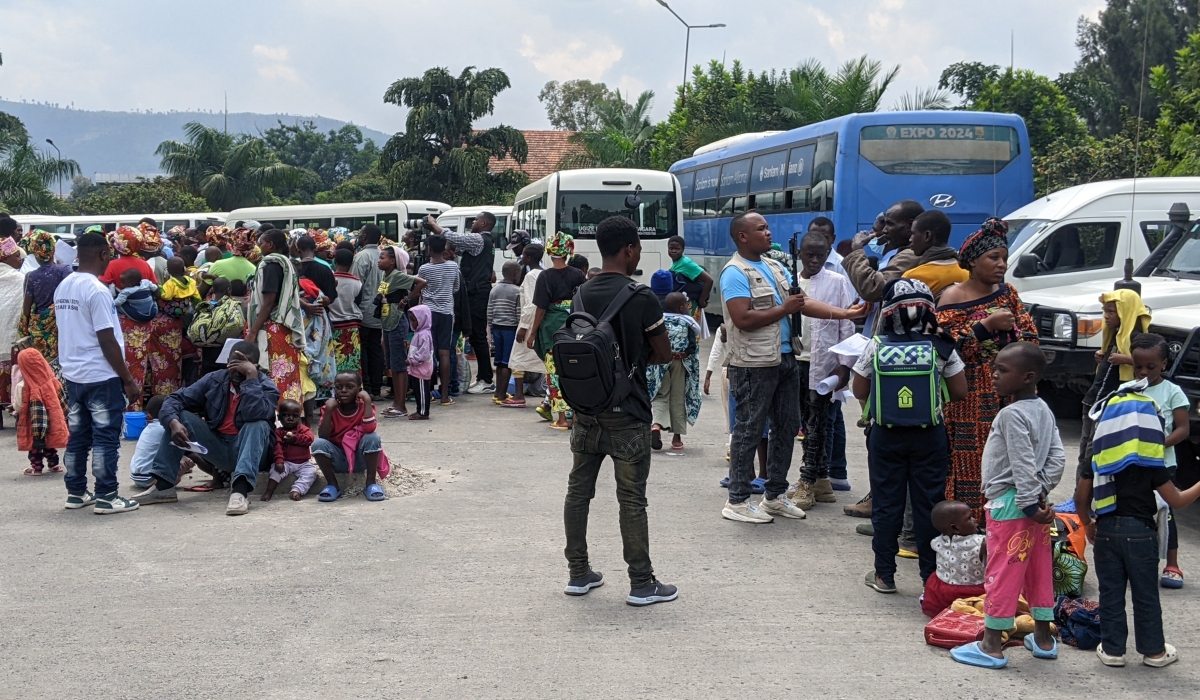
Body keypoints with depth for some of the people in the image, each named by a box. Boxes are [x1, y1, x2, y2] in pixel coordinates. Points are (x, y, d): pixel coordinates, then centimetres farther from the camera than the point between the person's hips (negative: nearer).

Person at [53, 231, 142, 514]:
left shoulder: (63, 287, 8)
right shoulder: (97, 290, -17)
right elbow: (107, 341, -18)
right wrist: (128, 380, -12)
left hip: (72, 374, 8)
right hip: (101, 376, -8)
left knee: (78, 435, 14)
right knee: (106, 438, -2)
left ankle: (76, 492, 19)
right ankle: (106, 497, 0)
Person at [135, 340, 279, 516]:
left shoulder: (267, 387, -11)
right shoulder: (214, 380, -1)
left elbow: (254, 414, -32)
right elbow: (175, 399, -7)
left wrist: (251, 376, -29)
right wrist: (174, 423, -28)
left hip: (247, 451, -4)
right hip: (217, 448, 4)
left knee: (258, 425, -33)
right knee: (180, 416, -13)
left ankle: (240, 490, -52)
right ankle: (163, 486, -20)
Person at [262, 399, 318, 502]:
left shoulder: (303, 429, 10)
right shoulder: (279, 432, 6)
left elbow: (310, 439, -11)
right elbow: (277, 447, -9)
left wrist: (295, 438, -20)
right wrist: (279, 461, -25)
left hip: (304, 463, 1)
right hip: (286, 463, -1)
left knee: (311, 472, -26)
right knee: (276, 470, -26)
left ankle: (296, 490, -37)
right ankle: (269, 491, -27)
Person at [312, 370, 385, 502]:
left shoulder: (364, 407, -9)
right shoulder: (331, 409, -6)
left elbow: (369, 429, -30)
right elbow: (322, 436, -19)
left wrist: (367, 401, -29)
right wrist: (328, 410, -26)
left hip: (360, 458, -1)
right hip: (338, 460, 1)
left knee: (372, 437, -29)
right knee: (318, 444, -26)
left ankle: (371, 483, -20)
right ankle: (332, 485, -12)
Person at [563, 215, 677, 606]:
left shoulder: (581, 296, 3)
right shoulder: (641, 299, -14)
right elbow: (663, 354, -5)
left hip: (586, 409, 6)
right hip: (627, 413, -5)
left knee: (578, 490, 12)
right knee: (631, 498, 0)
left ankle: (578, 573, 20)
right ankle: (641, 584, 7)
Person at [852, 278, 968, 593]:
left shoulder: (875, 347, -6)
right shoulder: (941, 348, -6)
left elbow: (859, 391, 2)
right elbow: (959, 392, 0)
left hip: (885, 436, 0)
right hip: (929, 436, 0)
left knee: (886, 504, 8)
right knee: (928, 504, 7)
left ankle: (884, 574, 13)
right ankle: (931, 575, 11)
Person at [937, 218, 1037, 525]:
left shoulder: (1007, 293, 13)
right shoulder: (953, 297, -4)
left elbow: (1029, 335, 14)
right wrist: (987, 325, -15)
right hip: (970, 398, -5)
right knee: (970, 465, -6)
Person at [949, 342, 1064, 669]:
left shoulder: (1011, 415, -18)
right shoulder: (1043, 410, 9)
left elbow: (1023, 464, -22)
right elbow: (1057, 457, 5)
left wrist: (1029, 504, -18)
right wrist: (1040, 493, 1)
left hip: (1009, 506, -9)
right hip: (1034, 504, 9)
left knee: (1002, 575, -3)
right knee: (1039, 571, 15)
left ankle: (992, 645, 3)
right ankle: (1044, 638, 25)